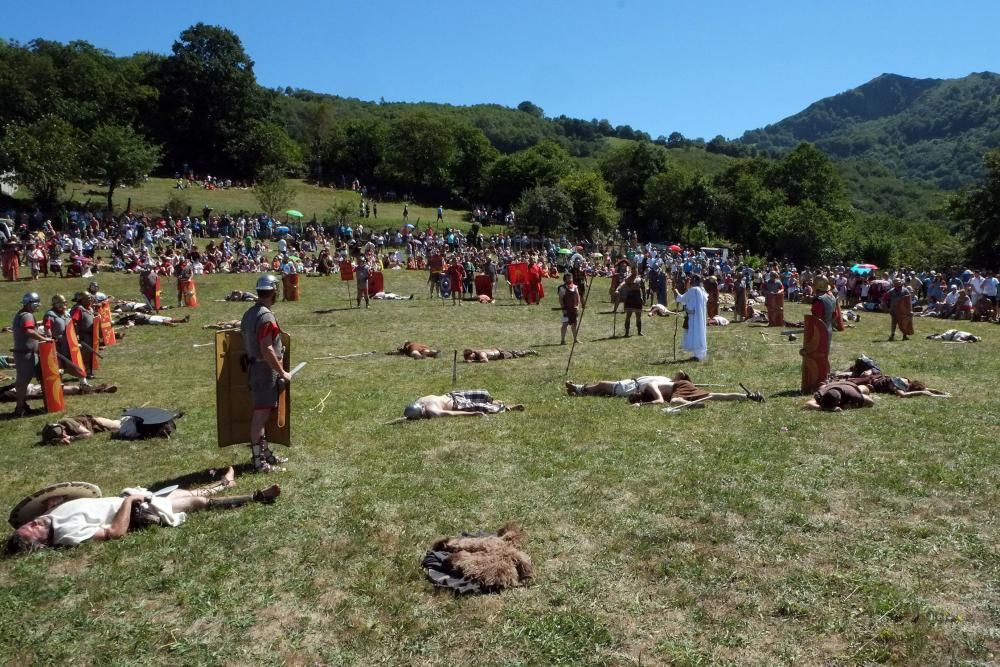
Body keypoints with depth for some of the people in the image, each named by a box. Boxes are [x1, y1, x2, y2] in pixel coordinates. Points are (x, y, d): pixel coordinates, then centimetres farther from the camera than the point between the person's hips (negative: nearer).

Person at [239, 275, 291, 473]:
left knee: (261, 412, 17)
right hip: (265, 369, -10)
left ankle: (264, 452, 29)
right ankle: (258, 460, 3)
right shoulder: (266, 317, -19)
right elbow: (266, 350, -24)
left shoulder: (249, 314, 12)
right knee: (261, 414, -3)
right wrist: (282, 372, -16)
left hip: (254, 366, 10)